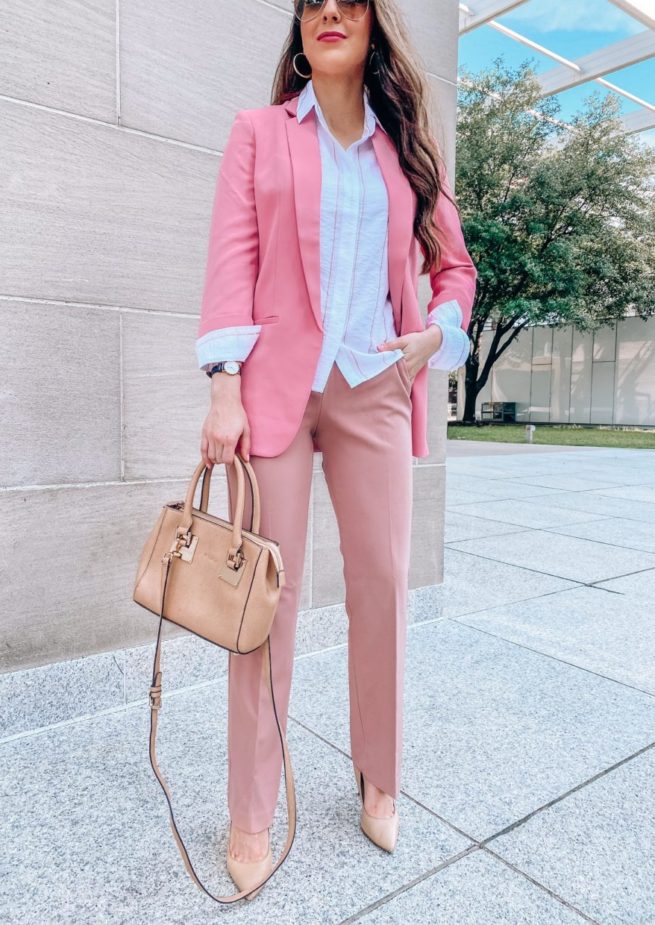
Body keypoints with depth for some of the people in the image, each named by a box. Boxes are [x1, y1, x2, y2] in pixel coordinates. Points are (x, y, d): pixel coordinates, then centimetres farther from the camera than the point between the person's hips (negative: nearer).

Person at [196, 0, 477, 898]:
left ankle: (379, 779, 24)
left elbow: (454, 264, 20)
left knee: (383, 581, 2)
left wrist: (436, 334, -1)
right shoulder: (258, 131, 12)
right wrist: (225, 386, -11)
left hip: (376, 388, 3)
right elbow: (232, 258, 0)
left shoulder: (408, 147, 19)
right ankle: (252, 811, 13)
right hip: (277, 382, -2)